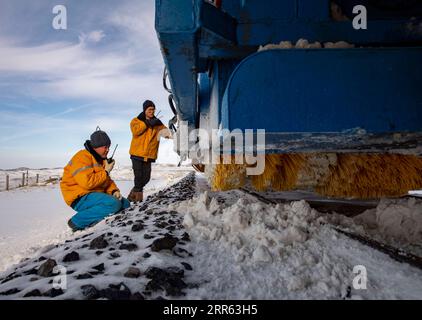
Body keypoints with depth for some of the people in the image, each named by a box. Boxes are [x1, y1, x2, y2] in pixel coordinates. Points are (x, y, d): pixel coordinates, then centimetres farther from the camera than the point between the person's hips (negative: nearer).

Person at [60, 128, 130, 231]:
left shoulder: (100, 159, 15)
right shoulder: (82, 157, -15)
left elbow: (107, 181, 14)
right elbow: (87, 182, -28)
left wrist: (114, 191, -6)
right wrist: (106, 172, -15)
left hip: (95, 193, 10)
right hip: (80, 199, -9)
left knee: (125, 204, 5)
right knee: (114, 204, -30)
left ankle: (94, 215, -4)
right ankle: (78, 222, -19)